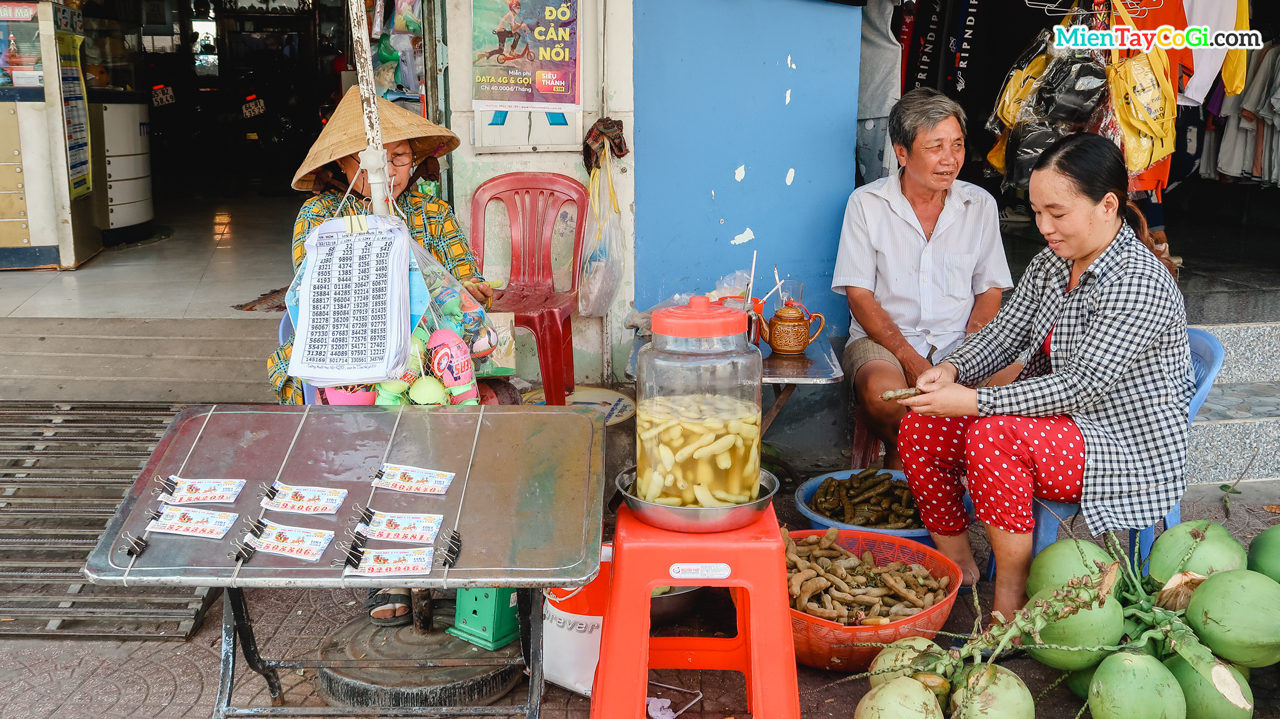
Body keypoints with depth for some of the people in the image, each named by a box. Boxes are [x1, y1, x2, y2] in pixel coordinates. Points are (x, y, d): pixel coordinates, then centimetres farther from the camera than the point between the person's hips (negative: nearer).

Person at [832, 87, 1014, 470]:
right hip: (882, 339, -2)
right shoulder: (866, 203, 0)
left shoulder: (981, 205, 8)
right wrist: (908, 358, -17)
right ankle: (897, 453, -2)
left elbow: (989, 291, 9)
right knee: (882, 391, -35)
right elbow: (859, 295, -4)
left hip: (959, 342, 2)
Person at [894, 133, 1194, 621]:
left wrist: (975, 401, -31)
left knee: (992, 436, -33)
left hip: (1129, 446, -9)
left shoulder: (1140, 285, -24)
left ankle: (1010, 605, -18)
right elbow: (1005, 331, 6)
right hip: (1053, 423, 9)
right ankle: (957, 567, 9)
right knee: (921, 426, -6)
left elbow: (1081, 386, -28)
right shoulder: (1051, 262, 3)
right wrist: (953, 369, -16)